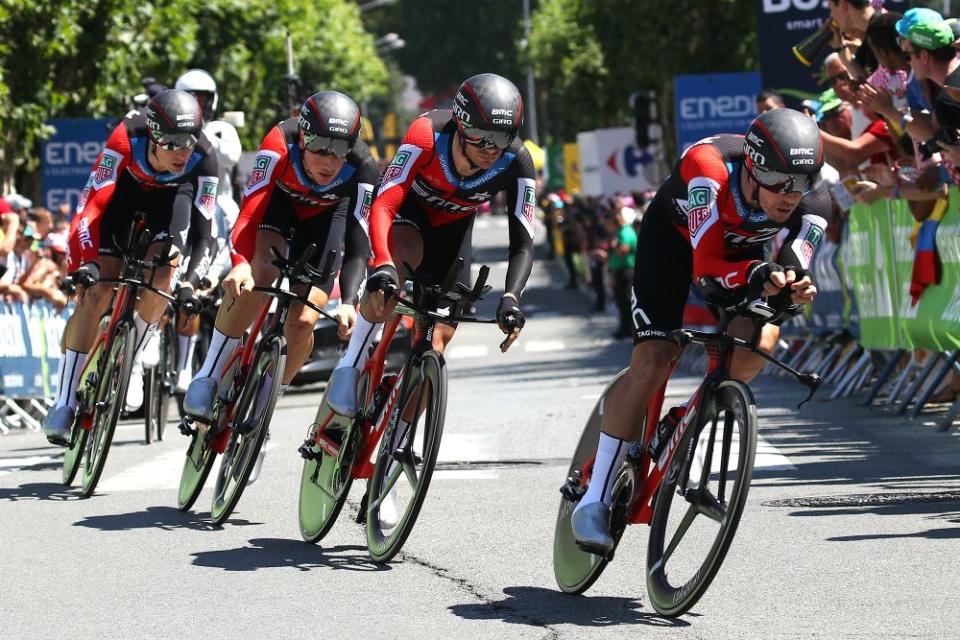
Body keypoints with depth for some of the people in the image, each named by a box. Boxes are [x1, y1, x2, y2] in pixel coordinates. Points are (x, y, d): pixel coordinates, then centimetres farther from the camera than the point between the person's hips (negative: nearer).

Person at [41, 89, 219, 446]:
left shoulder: (203, 158, -33)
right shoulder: (127, 140, -38)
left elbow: (201, 225, -25)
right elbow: (92, 203, -37)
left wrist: (190, 280, -31)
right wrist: (82, 263, -44)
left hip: (170, 195, 1)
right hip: (124, 188, -1)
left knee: (161, 274, -23)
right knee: (95, 292, -12)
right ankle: (64, 404, -10)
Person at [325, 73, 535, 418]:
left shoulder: (516, 162, -30)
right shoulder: (427, 135, -37)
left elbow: (522, 244, -27)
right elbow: (383, 206, -41)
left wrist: (510, 298, -45)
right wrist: (382, 267, -58)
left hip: (452, 227, 3)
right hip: (408, 206, -3)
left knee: (437, 340, -6)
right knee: (402, 251, -39)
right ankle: (349, 369, -31)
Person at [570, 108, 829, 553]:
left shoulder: (813, 203, -30)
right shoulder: (709, 168, -40)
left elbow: (792, 271, -31)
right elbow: (706, 267, -42)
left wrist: (793, 290, -55)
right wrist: (758, 275, -60)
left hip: (743, 250, 3)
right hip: (675, 238, -3)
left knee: (759, 340, -25)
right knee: (653, 361, -17)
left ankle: (684, 421, 3)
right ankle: (595, 498, -10)